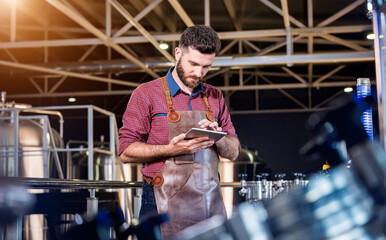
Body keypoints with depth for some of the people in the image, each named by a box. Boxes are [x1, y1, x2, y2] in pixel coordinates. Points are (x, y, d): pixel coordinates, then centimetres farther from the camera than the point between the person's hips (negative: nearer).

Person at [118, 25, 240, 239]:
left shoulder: (215, 97, 15)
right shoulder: (147, 94, 1)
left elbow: (233, 152, 15)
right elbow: (126, 152, -4)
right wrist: (171, 150, -18)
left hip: (211, 204, 4)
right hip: (165, 205, -4)